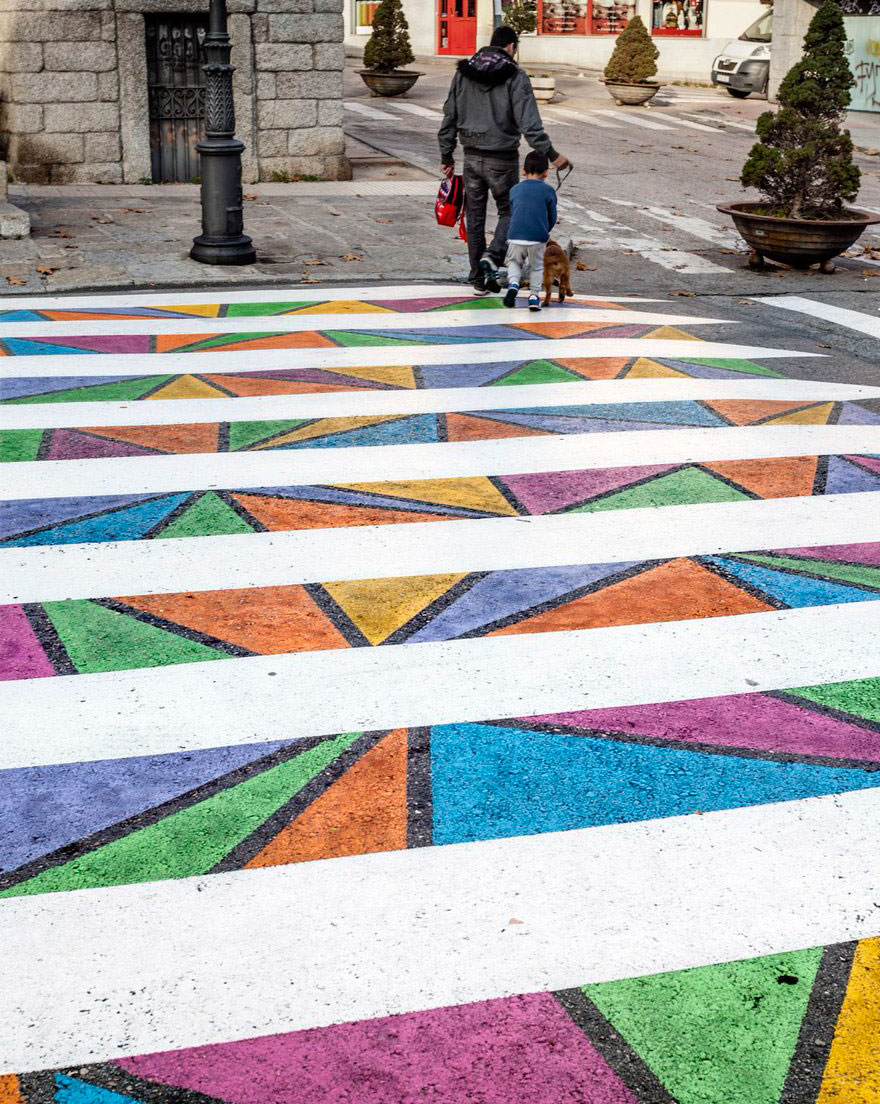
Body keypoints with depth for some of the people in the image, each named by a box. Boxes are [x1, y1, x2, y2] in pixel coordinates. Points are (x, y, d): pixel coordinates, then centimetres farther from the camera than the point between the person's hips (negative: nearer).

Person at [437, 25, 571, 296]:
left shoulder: (463, 73, 6)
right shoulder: (515, 77, -9)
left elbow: (449, 118, 8)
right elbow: (529, 124, -17)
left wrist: (446, 156, 14)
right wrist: (552, 155, -14)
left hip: (472, 157, 4)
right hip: (502, 159, -4)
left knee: (475, 217, 11)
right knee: (509, 211, 13)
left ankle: (479, 279, 15)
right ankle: (493, 254, -13)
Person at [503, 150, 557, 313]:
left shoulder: (515, 189, 12)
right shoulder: (548, 191, 3)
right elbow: (552, 217, 8)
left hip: (516, 236, 1)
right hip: (538, 238, -1)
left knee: (514, 262, 21)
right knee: (536, 266, 18)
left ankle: (513, 283, -5)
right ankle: (534, 294, 7)